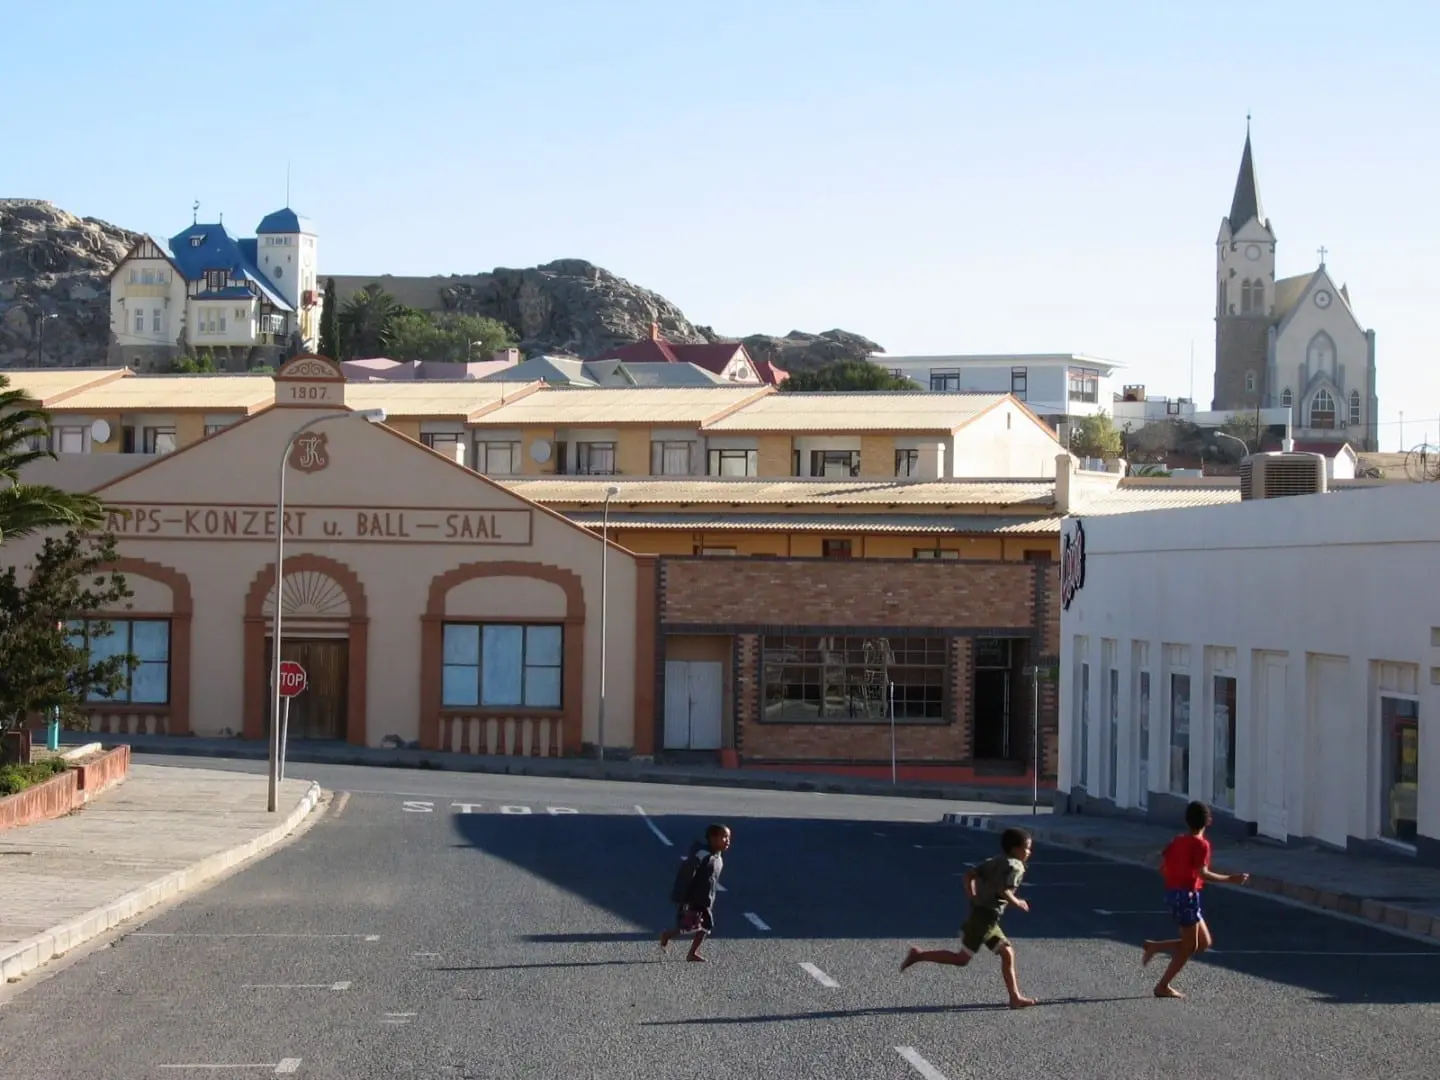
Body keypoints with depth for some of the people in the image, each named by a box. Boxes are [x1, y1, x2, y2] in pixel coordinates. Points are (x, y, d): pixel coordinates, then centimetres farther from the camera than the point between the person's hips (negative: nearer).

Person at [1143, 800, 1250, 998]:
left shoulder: (1177, 841, 12)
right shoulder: (1201, 844, -11)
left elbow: (1162, 868, 11)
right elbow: (1202, 873, -21)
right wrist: (1230, 879, -16)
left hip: (1172, 893, 8)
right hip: (1187, 896, -8)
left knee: (1204, 942, 15)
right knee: (1189, 947, 2)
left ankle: (1155, 947, 10)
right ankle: (1163, 986, 3)